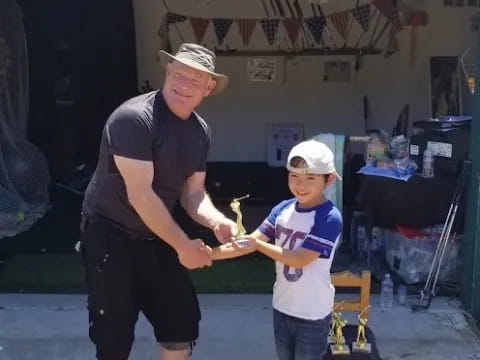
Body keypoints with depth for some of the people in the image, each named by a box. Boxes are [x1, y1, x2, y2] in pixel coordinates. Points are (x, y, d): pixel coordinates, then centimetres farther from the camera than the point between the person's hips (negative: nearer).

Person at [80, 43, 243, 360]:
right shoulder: (133, 118, -23)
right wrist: (183, 245, -22)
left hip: (157, 236, 7)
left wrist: (216, 221, -17)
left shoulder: (200, 131, 1)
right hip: (110, 234, -7)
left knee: (183, 321, 14)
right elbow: (140, 194, -27)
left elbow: (192, 192, 4)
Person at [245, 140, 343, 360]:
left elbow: (300, 259, -25)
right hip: (282, 306, 6)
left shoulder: (330, 218, -22)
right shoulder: (282, 210, -4)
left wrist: (257, 243, -23)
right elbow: (253, 240, -6)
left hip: (313, 313, -6)